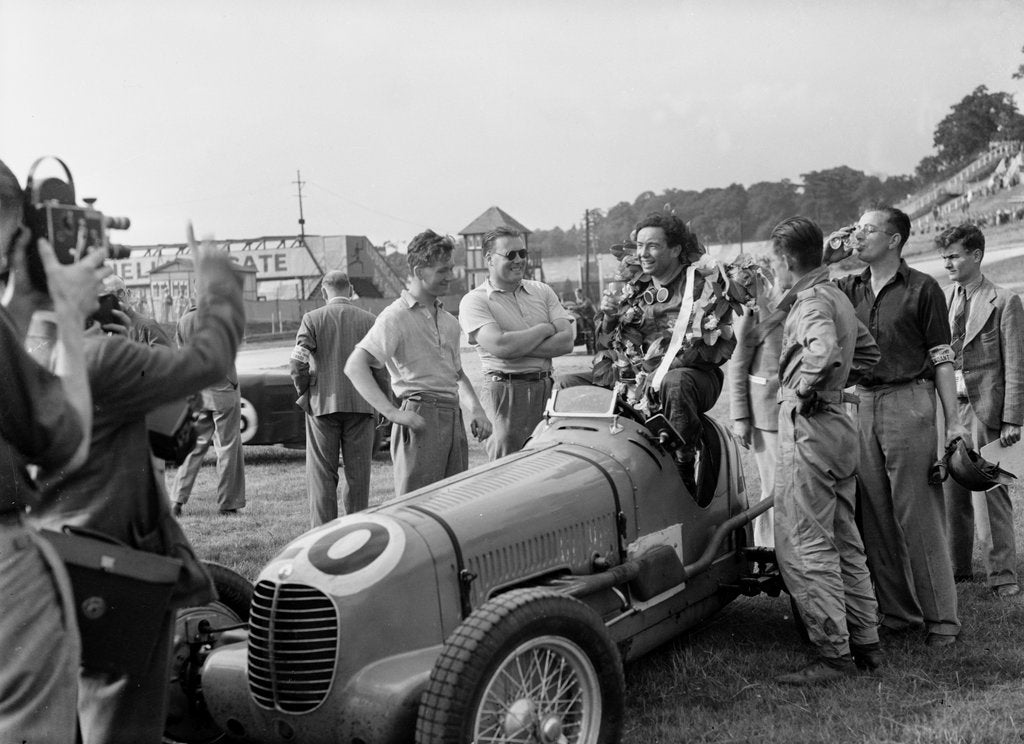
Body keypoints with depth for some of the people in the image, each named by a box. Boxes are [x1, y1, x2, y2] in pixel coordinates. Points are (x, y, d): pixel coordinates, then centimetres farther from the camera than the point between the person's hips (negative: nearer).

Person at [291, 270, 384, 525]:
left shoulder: (312, 318, -1)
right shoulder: (368, 319, 3)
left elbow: (298, 361, -8)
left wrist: (303, 391, 6)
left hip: (323, 404, -1)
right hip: (361, 405, 1)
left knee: (322, 474, 5)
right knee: (358, 473, 9)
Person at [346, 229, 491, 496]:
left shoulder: (449, 321, 20)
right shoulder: (397, 316, -5)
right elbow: (355, 366, -15)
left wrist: (476, 410, 11)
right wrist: (392, 412, -24)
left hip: (454, 419, 7)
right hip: (421, 418, -7)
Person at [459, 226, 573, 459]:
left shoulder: (542, 291, 13)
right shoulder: (474, 301, -2)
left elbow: (566, 341, 1)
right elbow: (500, 345, -19)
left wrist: (519, 346, -11)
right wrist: (546, 329, -5)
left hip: (547, 388, 5)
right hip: (506, 390, -5)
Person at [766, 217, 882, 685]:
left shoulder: (812, 302, -15)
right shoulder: (837, 296, 15)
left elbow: (824, 348, -36)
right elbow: (868, 351, 26)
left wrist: (803, 388, -21)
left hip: (809, 427, -10)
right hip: (839, 423, 10)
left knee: (804, 548, -4)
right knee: (844, 543, 16)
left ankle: (833, 655, 0)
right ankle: (866, 642, 23)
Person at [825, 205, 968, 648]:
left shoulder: (922, 289, -1)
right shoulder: (851, 288, 12)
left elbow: (941, 358, -2)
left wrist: (953, 421, -5)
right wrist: (826, 257, 6)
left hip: (909, 403, -5)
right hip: (862, 405, 5)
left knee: (919, 515, -3)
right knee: (875, 517, 7)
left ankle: (941, 619, 7)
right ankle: (897, 614, 18)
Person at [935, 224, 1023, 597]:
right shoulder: (942, 299, 11)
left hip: (984, 408, -5)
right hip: (946, 406, 5)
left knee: (989, 491, -3)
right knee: (951, 490, 9)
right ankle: (957, 566, 22)